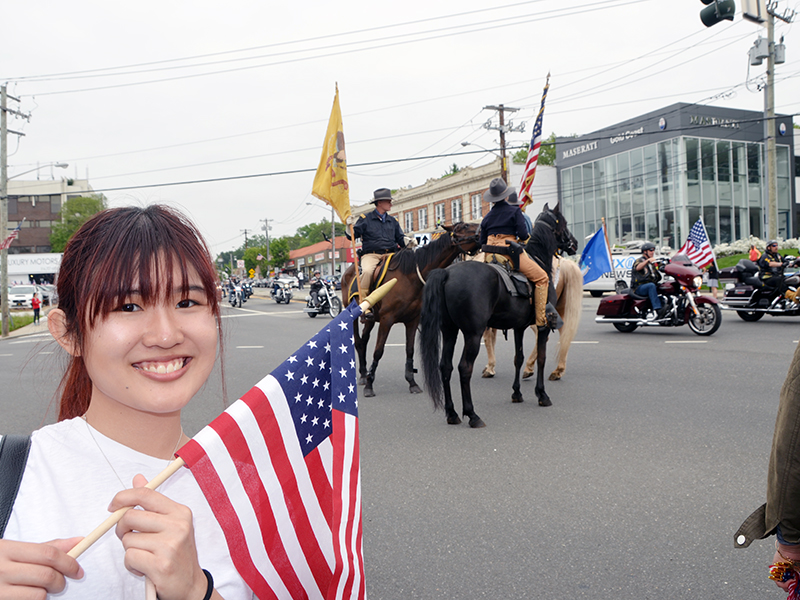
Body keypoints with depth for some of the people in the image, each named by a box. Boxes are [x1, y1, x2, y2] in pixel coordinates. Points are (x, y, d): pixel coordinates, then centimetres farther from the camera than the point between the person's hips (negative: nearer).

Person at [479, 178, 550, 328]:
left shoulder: (487, 217, 13)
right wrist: (526, 237, 11)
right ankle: (541, 319, -4)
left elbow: (482, 243, 13)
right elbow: (523, 234, -11)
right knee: (542, 277, 3)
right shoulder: (514, 211, -2)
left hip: (490, 258, 6)